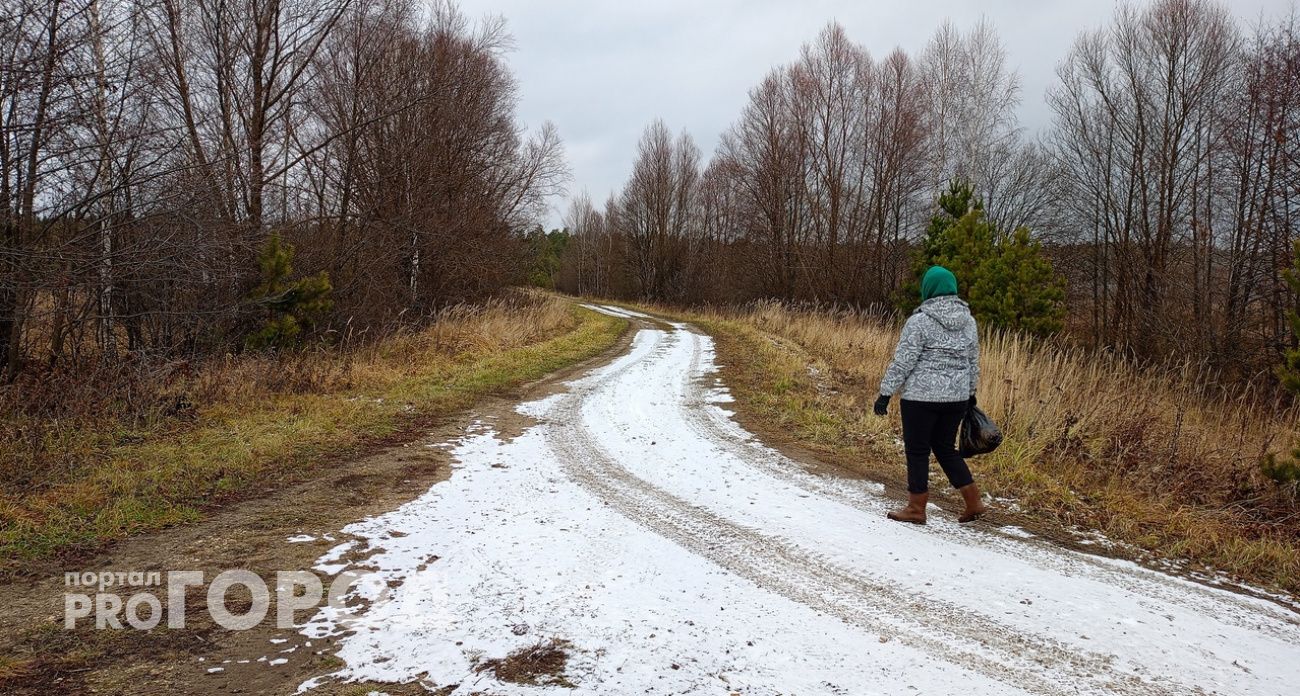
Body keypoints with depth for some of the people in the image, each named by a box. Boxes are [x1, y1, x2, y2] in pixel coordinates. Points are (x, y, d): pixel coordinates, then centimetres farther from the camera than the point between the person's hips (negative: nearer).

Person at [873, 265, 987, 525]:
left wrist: (885, 393, -8)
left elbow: (902, 362, -13)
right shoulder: (969, 321, 7)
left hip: (921, 397, -6)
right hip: (956, 397, 6)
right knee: (945, 448, 19)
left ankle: (916, 508, 13)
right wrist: (970, 393, 26)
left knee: (917, 451, 5)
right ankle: (973, 502, 18)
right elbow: (973, 362, 15)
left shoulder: (920, 321, -12)